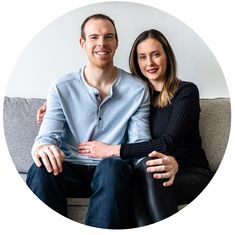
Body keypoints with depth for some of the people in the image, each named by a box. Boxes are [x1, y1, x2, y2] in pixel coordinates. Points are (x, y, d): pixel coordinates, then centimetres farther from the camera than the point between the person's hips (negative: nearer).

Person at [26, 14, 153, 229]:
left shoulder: (138, 90, 1)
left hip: (112, 171, 0)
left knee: (112, 167, -36)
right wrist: (43, 147, -32)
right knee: (42, 170, -32)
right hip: (71, 170, 1)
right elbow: (48, 135, -6)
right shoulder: (62, 88, 2)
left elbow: (139, 143, -2)